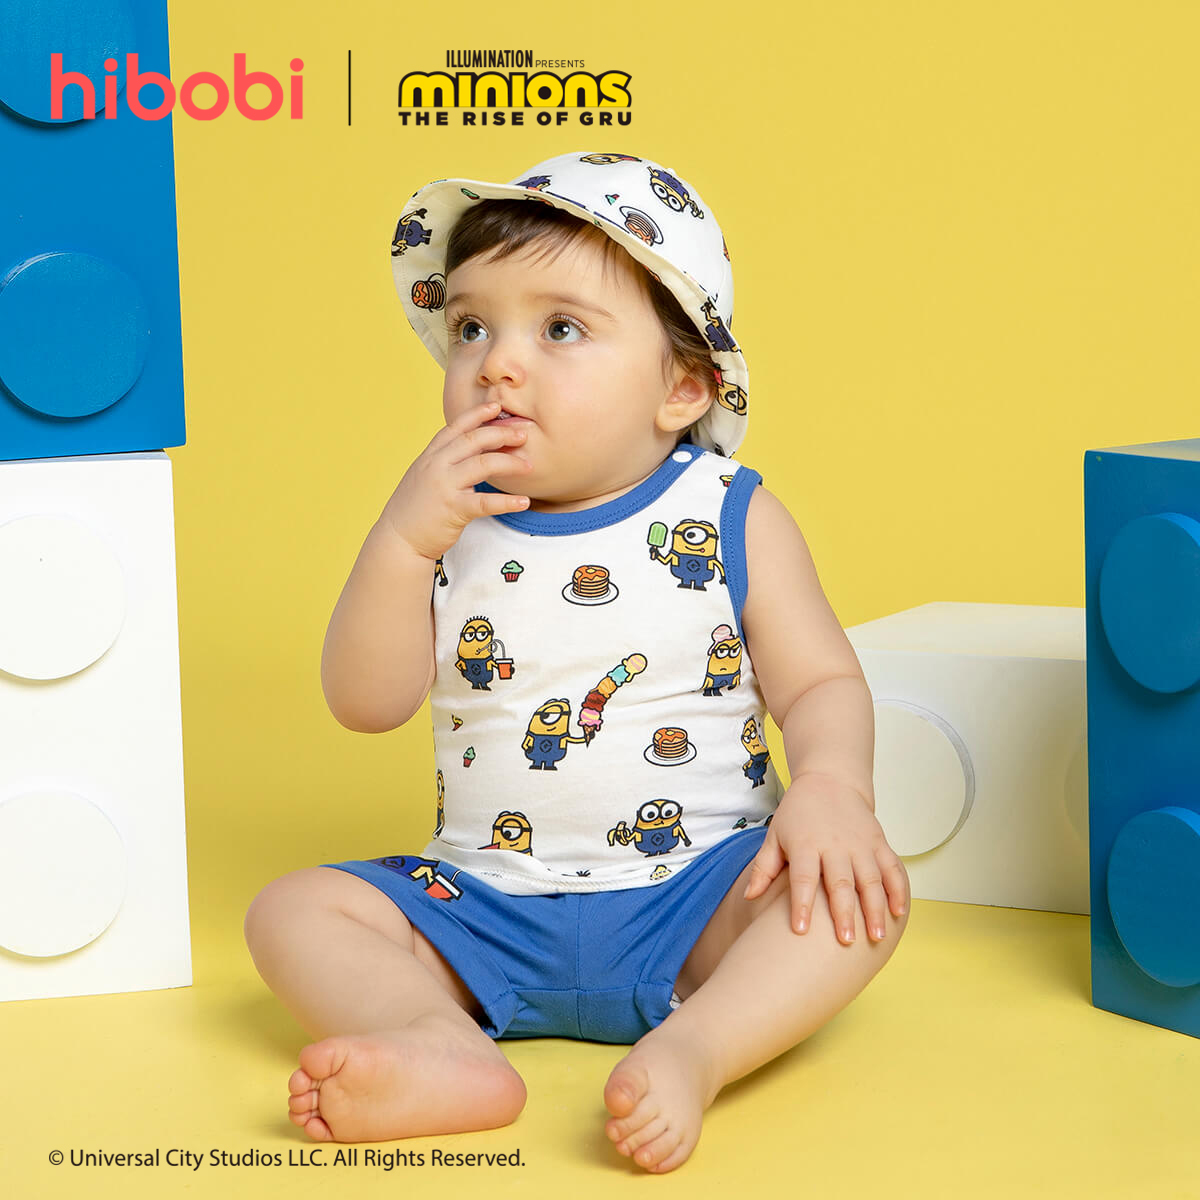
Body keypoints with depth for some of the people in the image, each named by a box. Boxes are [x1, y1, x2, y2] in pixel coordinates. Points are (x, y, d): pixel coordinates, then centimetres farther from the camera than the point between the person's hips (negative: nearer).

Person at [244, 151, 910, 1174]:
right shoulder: (445, 525, 3)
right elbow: (366, 704, -4)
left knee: (859, 891, -27)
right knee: (294, 911, -15)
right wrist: (405, 539, -18)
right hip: (487, 913, 2)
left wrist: (831, 787, -24)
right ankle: (446, 1051, -39)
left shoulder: (730, 521, -1)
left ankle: (695, 1046, -41)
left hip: (696, 898, -2)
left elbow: (822, 683, -1)